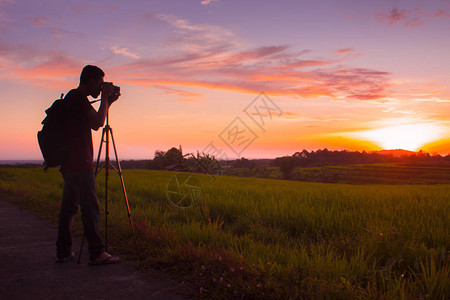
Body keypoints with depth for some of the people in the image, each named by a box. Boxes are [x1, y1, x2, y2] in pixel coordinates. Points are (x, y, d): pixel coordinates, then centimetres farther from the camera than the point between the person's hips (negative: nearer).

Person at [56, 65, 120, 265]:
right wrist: (105, 97, -7)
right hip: (79, 164, -10)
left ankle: (63, 251, 16)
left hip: (68, 164, 10)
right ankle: (96, 253, -10)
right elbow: (98, 121, -18)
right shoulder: (78, 97, -9)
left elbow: (94, 125, 26)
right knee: (90, 207, -10)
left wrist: (108, 102, 20)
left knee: (68, 207, 11)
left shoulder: (73, 98, 21)